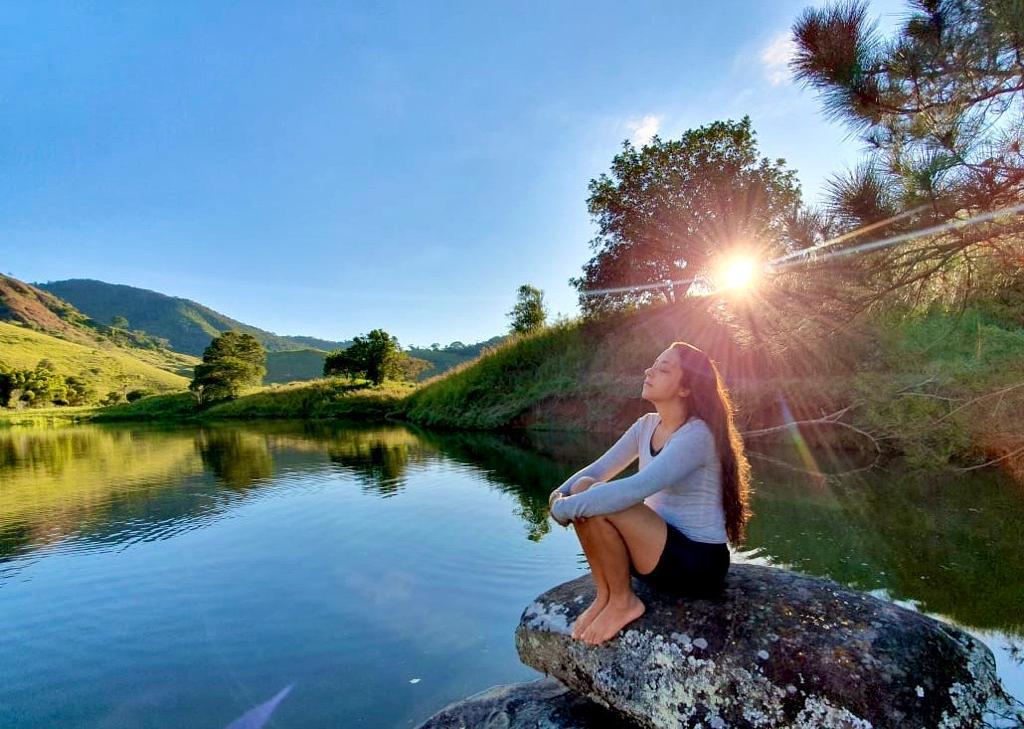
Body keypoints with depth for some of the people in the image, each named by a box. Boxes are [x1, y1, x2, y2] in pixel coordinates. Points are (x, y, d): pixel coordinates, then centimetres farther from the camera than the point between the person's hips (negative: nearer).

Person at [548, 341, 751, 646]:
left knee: (597, 500, -27)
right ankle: (605, 596, -3)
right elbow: (597, 470, 6)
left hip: (699, 562, -7)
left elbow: (635, 489, -34)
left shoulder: (697, 436, -22)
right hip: (661, 548, 7)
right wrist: (561, 493, -14)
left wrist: (566, 509, -26)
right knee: (584, 488, -12)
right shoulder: (647, 425, 3)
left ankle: (623, 602, -5)